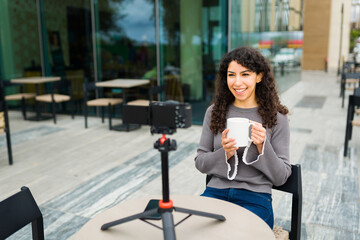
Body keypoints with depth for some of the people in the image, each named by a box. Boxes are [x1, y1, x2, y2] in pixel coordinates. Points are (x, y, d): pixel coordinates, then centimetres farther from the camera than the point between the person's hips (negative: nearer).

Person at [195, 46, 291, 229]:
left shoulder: (276, 118, -1)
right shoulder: (214, 112, 6)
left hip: (255, 198, -2)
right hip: (216, 191, 2)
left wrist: (262, 147, -17)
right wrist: (224, 153, -13)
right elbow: (200, 163, 6)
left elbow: (281, 177, -1)